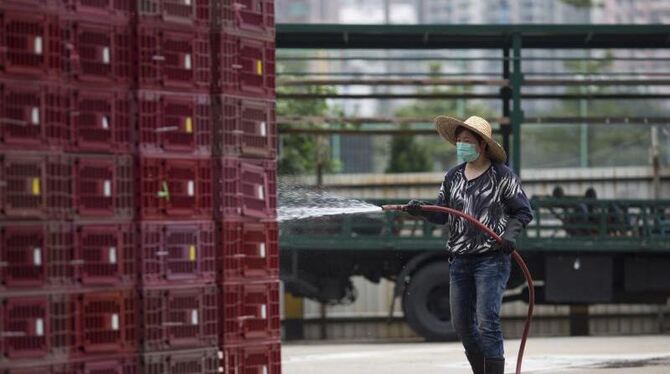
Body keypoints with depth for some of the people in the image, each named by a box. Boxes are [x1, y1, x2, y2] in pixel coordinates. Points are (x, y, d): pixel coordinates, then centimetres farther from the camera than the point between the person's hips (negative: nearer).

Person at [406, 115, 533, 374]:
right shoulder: (453, 177, 12)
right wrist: (422, 211, -8)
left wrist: (511, 233, -18)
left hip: (492, 259, -6)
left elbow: (523, 212, 0)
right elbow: (442, 215, 12)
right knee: (462, 325, 8)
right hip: (460, 260, 6)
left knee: (487, 323, -14)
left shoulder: (502, 176, -3)